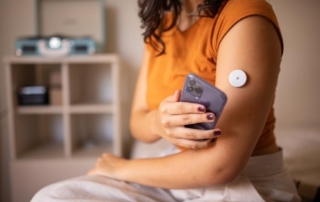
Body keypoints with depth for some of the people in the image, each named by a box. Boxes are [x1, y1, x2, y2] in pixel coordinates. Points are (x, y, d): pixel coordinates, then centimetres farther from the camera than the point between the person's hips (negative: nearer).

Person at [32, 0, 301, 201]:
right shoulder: (160, 24, 4)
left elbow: (220, 164, -25)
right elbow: (138, 122, 5)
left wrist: (121, 168, -10)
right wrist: (158, 122, -20)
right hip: (177, 176, 6)